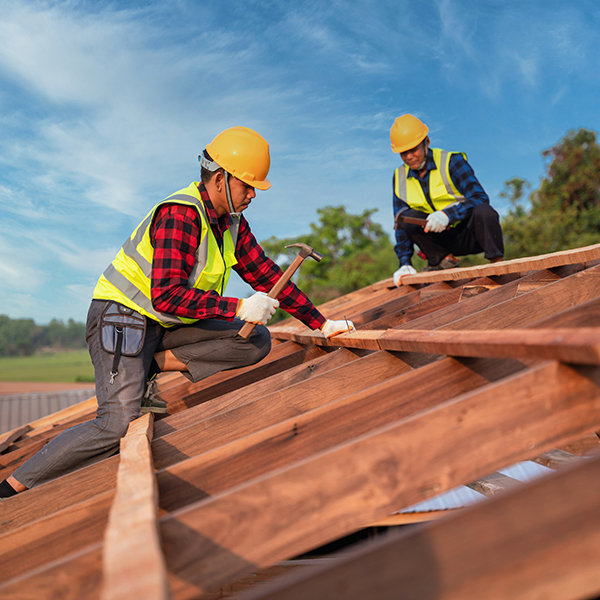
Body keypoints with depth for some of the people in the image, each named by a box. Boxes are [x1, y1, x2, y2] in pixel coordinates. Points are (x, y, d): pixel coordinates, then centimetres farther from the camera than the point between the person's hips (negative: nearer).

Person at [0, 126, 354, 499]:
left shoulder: (232, 222, 5)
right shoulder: (180, 214, -22)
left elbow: (266, 274, 8)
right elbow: (166, 296, -31)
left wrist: (321, 323, 5)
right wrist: (237, 307, -32)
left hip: (165, 326, 8)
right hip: (122, 316, -8)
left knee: (257, 341, -8)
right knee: (119, 425, -22)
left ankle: (148, 370, -5)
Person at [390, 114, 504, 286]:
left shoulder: (451, 161, -12)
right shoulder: (400, 177, 0)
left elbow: (480, 198, -22)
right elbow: (401, 223, -1)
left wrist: (448, 214, -38)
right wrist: (405, 263, -13)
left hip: (470, 234, -3)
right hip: (444, 239, 4)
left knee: (483, 211, -35)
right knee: (409, 217, -22)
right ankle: (442, 260, -5)